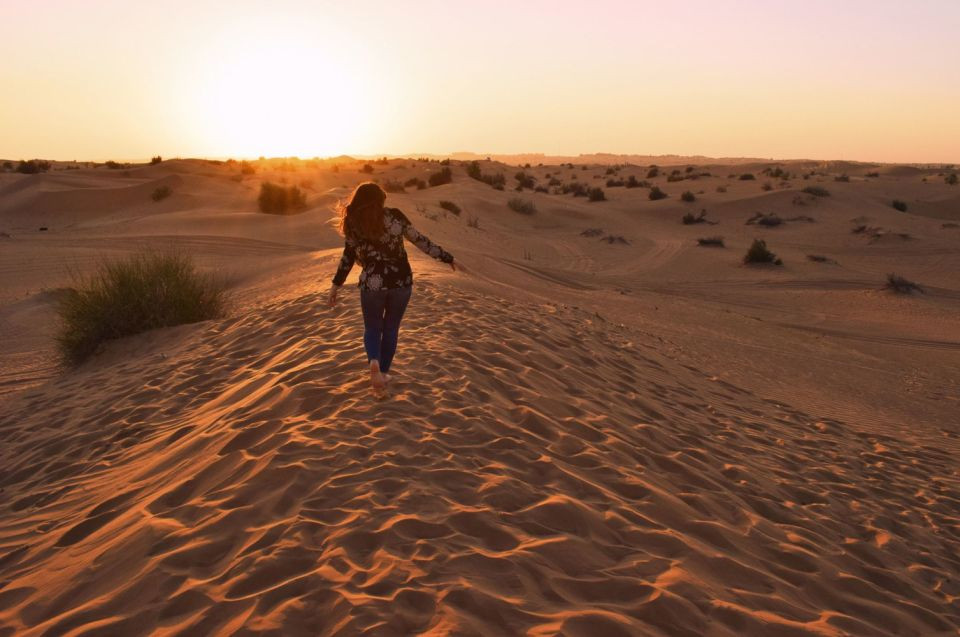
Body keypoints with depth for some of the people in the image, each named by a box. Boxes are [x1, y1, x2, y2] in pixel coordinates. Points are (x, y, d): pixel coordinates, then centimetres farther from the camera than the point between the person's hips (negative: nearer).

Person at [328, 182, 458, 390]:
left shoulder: (353, 224, -4)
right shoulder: (395, 216, -3)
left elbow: (348, 256, -1)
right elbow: (420, 240, -1)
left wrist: (336, 285, 10)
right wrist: (447, 258, 8)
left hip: (371, 284, -1)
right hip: (401, 281, 1)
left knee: (372, 328, 18)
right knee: (391, 328, 20)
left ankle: (374, 362, -10)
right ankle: (384, 372, 26)